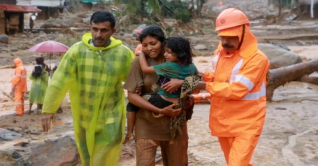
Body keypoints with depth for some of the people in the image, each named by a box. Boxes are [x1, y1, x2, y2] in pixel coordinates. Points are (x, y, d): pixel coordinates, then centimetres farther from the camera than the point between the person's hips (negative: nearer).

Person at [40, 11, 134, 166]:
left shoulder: (124, 53, -9)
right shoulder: (77, 50, -11)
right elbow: (59, 80, -11)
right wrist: (48, 109, -13)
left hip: (110, 118, -1)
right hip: (83, 118, 2)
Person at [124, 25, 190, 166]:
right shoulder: (139, 62, -7)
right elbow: (132, 95, -11)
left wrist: (181, 82, -22)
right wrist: (160, 111, -19)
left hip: (175, 122, 3)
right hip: (147, 124, -2)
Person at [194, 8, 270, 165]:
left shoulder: (256, 59, -20)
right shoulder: (219, 54, 4)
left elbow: (236, 90, -25)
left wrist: (206, 86, -18)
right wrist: (206, 76, -1)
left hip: (245, 124, -7)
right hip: (222, 121, 7)